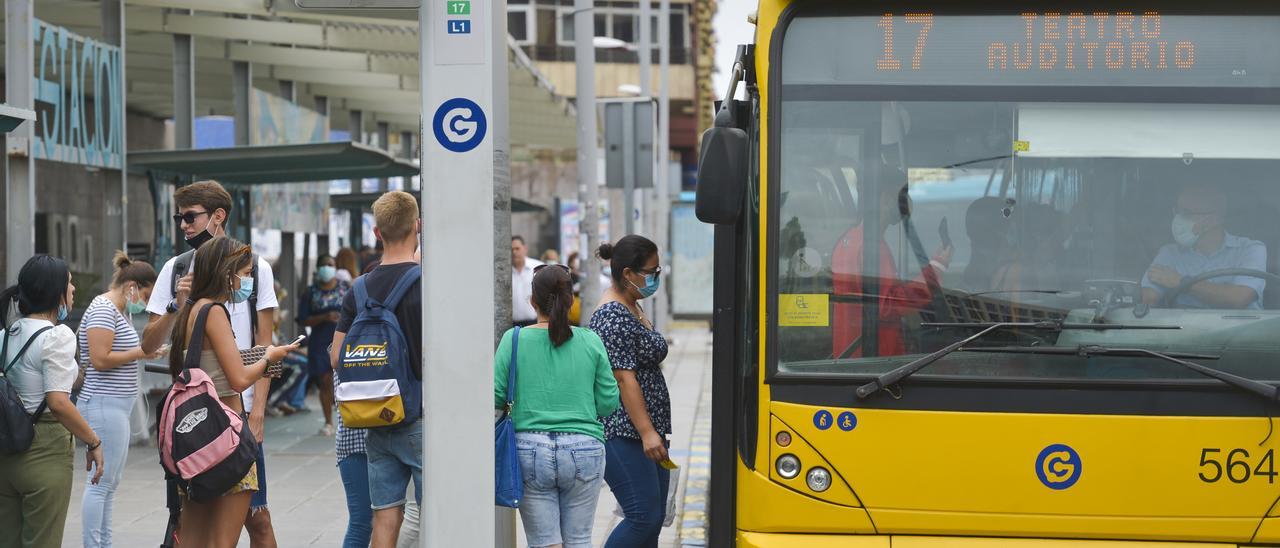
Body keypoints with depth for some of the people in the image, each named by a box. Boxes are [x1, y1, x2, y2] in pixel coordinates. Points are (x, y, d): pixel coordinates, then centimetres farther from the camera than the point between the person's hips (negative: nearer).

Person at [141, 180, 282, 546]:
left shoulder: (256, 268, 4)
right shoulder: (176, 270, 9)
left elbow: (264, 348, 2)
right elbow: (149, 346, 8)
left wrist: (257, 413, -7)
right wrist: (176, 305, -10)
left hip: (240, 410, -2)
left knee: (256, 515, -1)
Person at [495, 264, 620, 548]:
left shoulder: (514, 340, -4)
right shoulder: (591, 341, 0)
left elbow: (495, 397, -4)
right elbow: (609, 402, 1)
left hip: (530, 451, -1)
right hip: (584, 450, 1)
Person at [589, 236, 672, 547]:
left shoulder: (633, 309, 17)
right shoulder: (613, 316, -15)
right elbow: (625, 380, -19)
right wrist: (647, 432, -22)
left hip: (646, 432, 10)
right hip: (623, 434, -10)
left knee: (654, 516, 8)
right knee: (643, 516, -13)